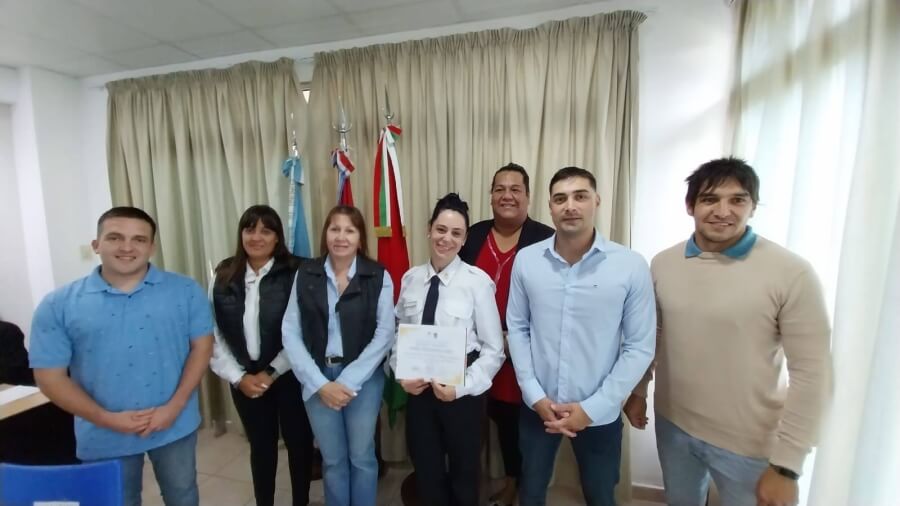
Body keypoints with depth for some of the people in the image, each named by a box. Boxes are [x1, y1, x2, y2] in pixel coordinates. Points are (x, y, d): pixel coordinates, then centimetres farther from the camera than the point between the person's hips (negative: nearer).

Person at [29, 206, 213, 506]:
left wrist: (175, 406, -15)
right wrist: (106, 419, -14)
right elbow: (50, 376, -4)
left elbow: (201, 346, -6)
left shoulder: (185, 291, -8)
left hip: (176, 425, 0)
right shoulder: (58, 304, -6)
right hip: (105, 436, 1)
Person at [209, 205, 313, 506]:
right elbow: (213, 334, -1)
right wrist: (238, 377, -7)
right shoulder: (224, 277, 1)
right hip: (245, 379, 3)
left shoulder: (295, 274, -12)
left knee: (298, 441, 14)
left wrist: (272, 373, -13)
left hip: (288, 375, -3)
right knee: (261, 446, 21)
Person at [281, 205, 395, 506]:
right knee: (332, 459, 16)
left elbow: (384, 334, -10)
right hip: (318, 378, 2)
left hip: (363, 378, -1)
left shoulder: (378, 276, -6)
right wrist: (320, 383, -10)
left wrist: (348, 381, -13)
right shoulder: (305, 274, 0)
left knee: (362, 457, 13)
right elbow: (290, 333, -3)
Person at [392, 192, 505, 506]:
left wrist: (461, 387, -20)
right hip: (418, 390, 3)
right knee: (426, 475, 24)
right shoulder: (410, 278, -3)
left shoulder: (477, 281, -16)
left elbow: (493, 351, -12)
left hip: (462, 394, -3)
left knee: (463, 477, 24)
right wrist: (402, 375, -10)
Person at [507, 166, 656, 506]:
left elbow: (640, 347, -9)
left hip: (599, 414, -1)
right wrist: (535, 396, -7)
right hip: (537, 407, 1)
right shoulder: (526, 260, -8)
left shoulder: (631, 266, -13)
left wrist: (593, 407, -12)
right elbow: (517, 328, -2)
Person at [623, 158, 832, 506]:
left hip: (749, 445, -3)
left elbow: (811, 373, -14)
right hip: (672, 426, 4)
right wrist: (638, 392, 9)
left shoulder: (792, 274, -16)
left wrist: (786, 465, -13)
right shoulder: (663, 264, -6)